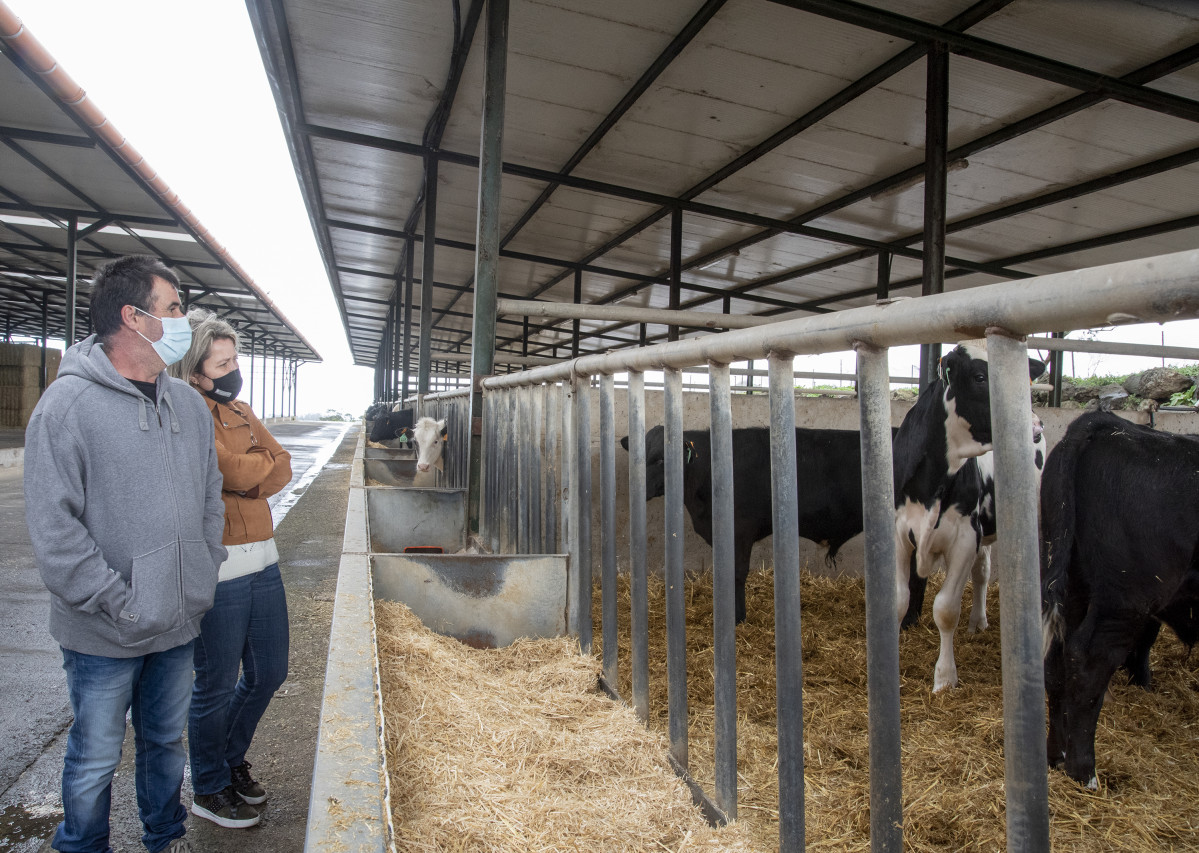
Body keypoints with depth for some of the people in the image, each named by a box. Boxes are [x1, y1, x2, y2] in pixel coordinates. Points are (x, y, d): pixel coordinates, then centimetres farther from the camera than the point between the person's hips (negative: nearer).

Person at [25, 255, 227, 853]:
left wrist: (207, 574, 6)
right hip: (103, 635, -5)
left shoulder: (188, 402, 4)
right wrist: (119, 605, -17)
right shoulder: (69, 402, -15)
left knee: (166, 740, 22)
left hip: (179, 624, 6)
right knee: (95, 761, 12)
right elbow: (53, 528, -18)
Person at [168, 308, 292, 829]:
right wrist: (260, 461, -1)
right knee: (217, 685, 8)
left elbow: (281, 468, 5)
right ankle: (210, 790, 29)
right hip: (216, 569, -8)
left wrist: (247, 478, -12)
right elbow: (232, 470, -20)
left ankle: (231, 759, 41)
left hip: (262, 560, 8)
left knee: (268, 672, 18)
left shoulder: (239, 410, 13)